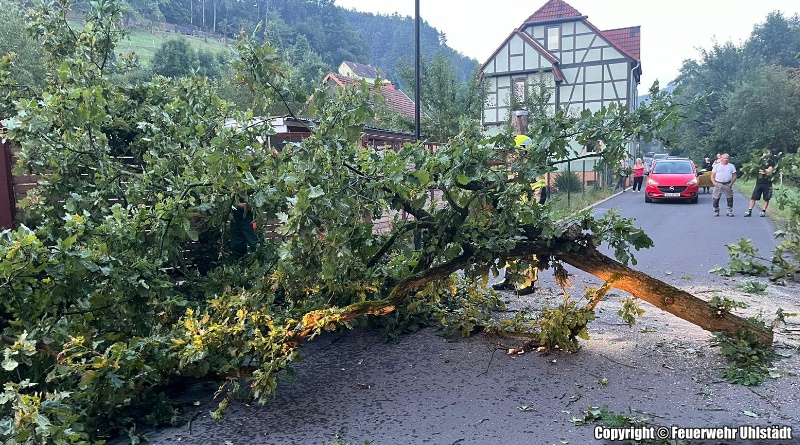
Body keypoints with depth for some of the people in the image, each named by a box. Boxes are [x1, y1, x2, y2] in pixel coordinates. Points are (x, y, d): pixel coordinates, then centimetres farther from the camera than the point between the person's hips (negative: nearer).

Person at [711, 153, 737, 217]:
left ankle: (729, 211, 10)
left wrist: (731, 183, -5)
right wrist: (714, 183, -9)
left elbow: (734, 176, 9)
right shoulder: (717, 166, 8)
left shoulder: (731, 166, 11)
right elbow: (712, 176, 6)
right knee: (715, 198, -3)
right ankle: (716, 211, 9)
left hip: (728, 185, 1)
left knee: (730, 199, 1)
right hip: (718, 184, -1)